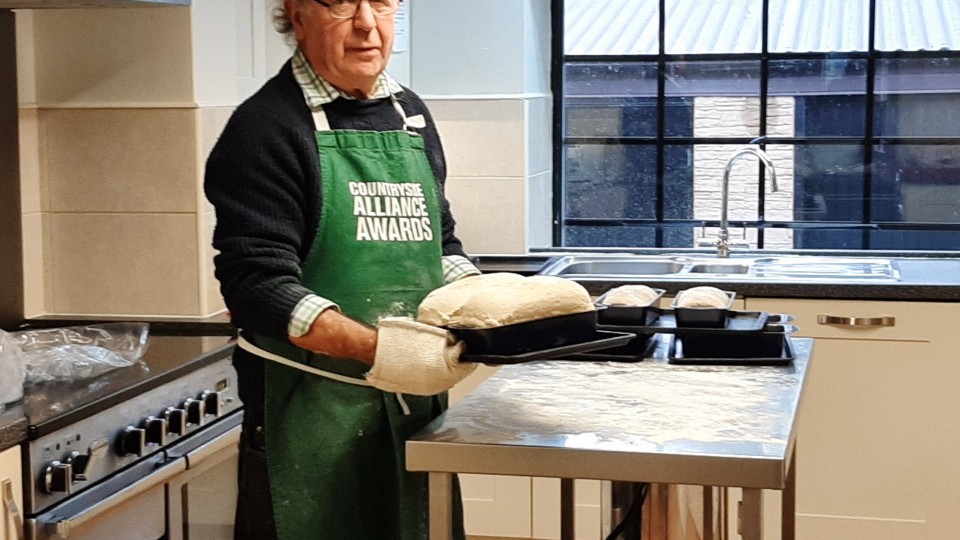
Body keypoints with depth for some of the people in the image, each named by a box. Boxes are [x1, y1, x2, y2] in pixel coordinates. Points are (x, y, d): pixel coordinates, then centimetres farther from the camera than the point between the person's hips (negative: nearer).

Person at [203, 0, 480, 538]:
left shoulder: (412, 114, 12)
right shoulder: (266, 127, -9)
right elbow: (257, 284, -17)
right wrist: (377, 348, -29)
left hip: (418, 402, 6)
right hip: (314, 413, -6)